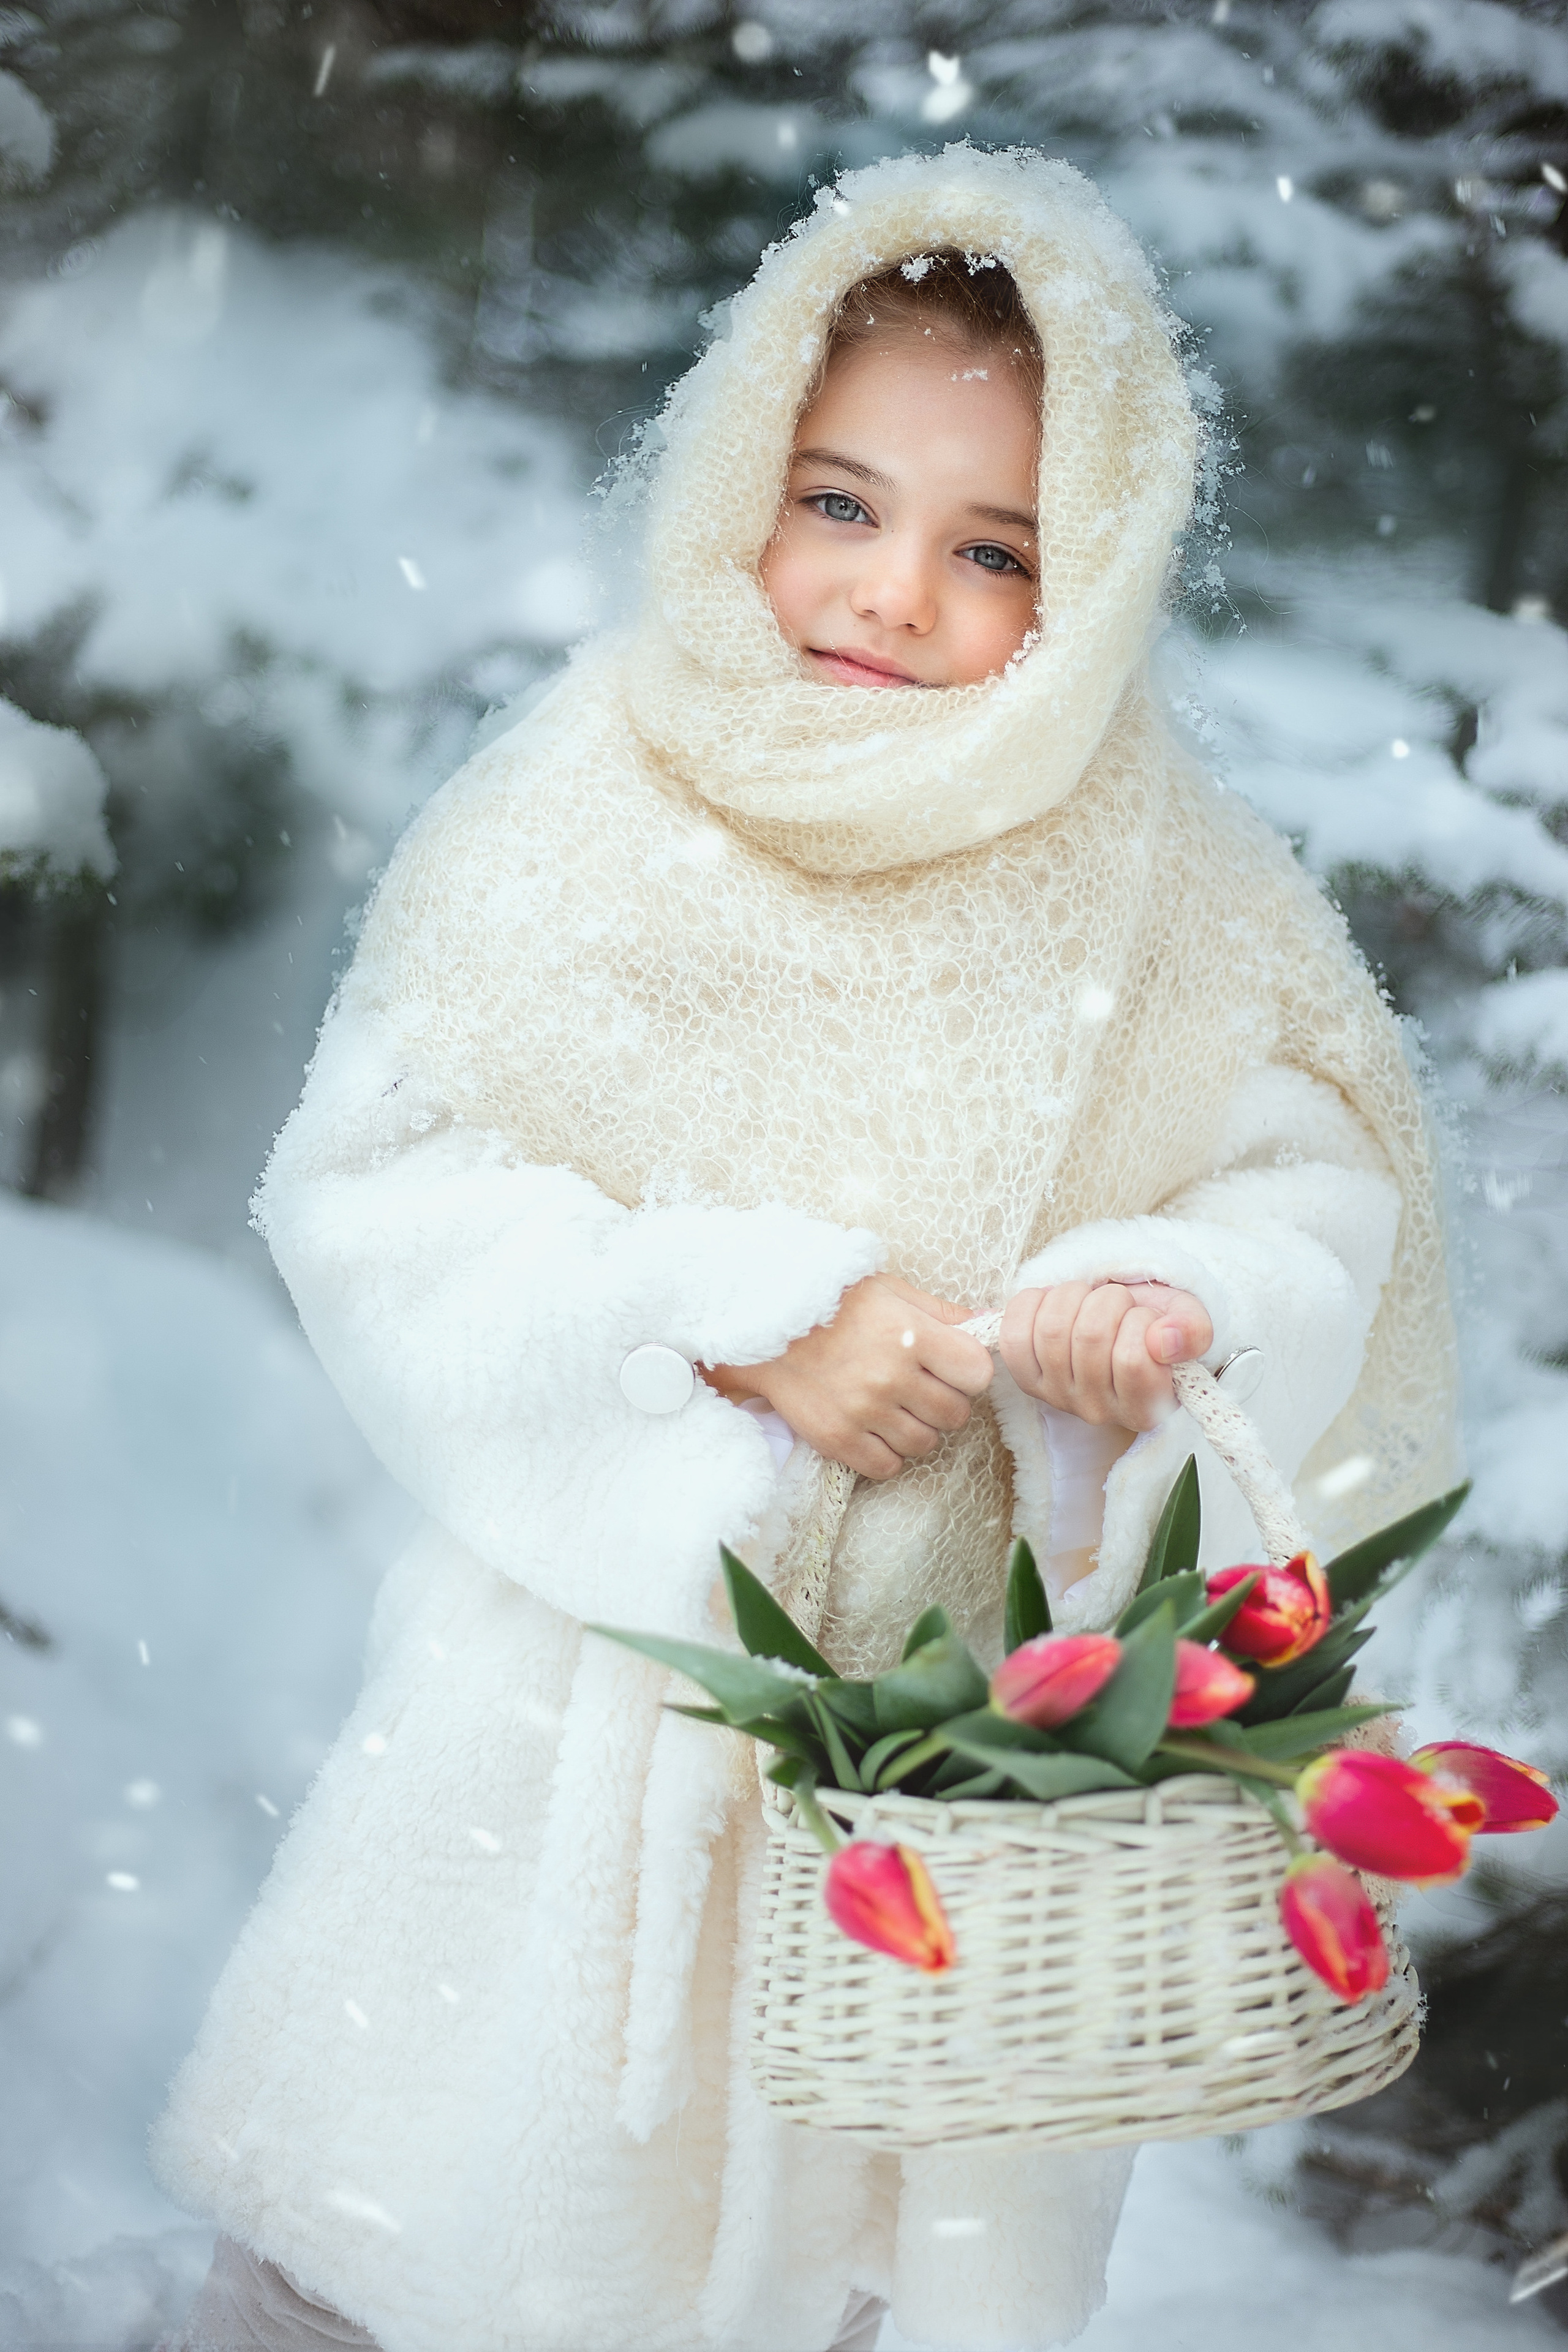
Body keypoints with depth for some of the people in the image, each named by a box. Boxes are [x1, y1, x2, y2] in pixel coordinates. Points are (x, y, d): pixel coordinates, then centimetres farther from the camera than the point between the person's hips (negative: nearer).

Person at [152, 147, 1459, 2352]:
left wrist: (1169, 1299, -23)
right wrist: (750, 1316, -23)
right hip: (606, 1656, -1)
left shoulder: (1157, 885, -6)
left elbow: (1311, 1183, -1)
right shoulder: (589, 808, -11)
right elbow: (384, 1189, -14)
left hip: (969, 1690, 2)